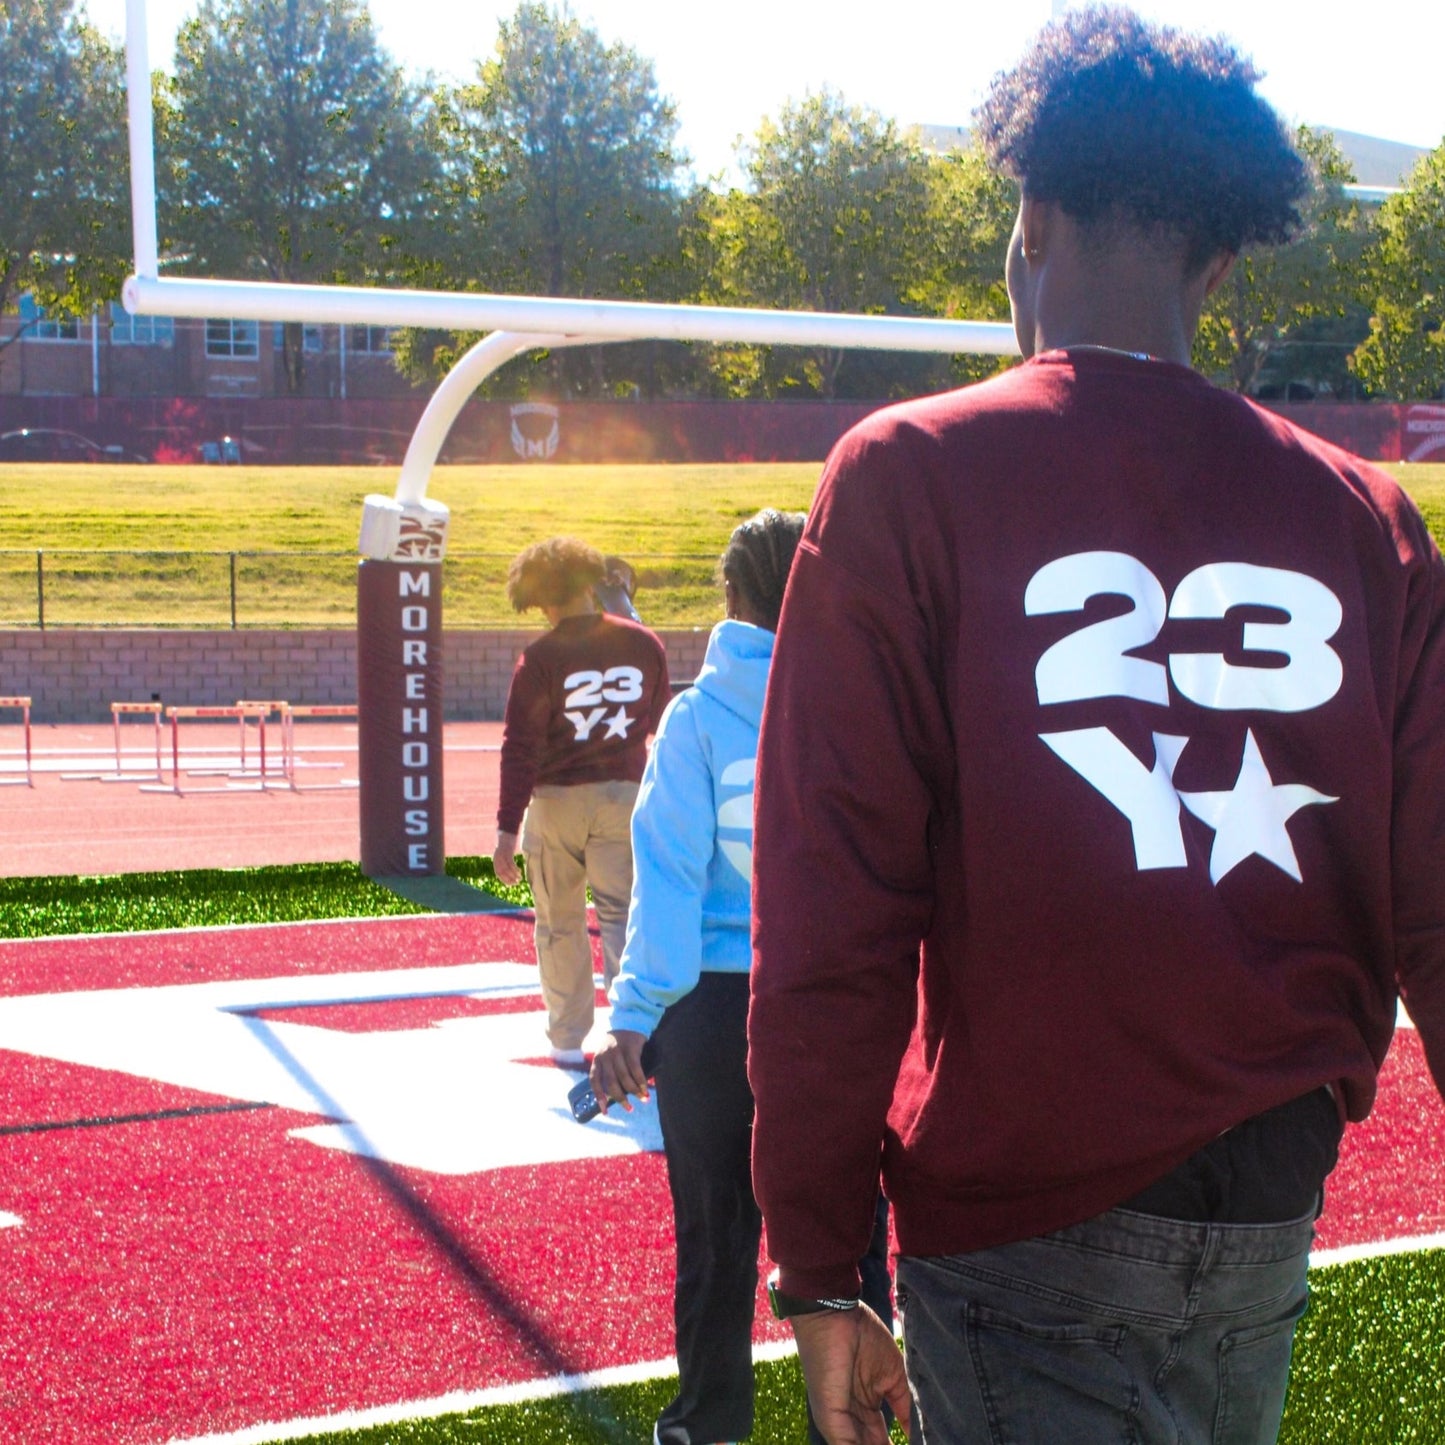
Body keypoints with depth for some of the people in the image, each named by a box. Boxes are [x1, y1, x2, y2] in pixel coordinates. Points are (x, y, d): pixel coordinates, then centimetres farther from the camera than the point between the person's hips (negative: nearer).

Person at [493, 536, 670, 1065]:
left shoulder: (540, 658, -12)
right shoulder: (643, 645, -1)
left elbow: (520, 748, -14)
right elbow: (659, 720, 14)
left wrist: (507, 828, -12)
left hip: (556, 802, -2)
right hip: (625, 794, 2)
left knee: (560, 923, 12)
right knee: (623, 914, 4)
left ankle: (568, 1039, 19)